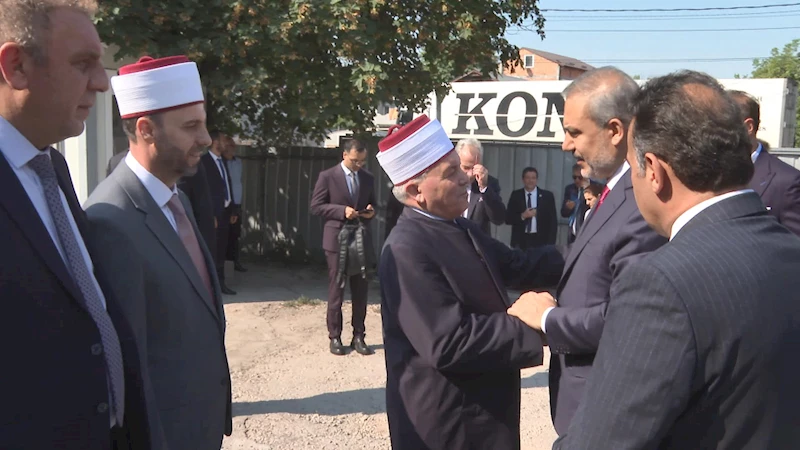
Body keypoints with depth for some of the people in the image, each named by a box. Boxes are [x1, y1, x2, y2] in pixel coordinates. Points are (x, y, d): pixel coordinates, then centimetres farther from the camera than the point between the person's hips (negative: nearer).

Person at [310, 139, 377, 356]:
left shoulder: (368, 178, 10)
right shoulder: (328, 176, -3)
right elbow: (316, 206, -5)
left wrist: (371, 211, -3)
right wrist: (342, 210, -17)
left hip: (361, 239, 4)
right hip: (337, 239, -4)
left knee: (361, 290, 6)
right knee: (336, 289, 4)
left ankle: (359, 336, 16)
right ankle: (335, 337, 14)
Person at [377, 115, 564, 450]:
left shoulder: (461, 229, 6)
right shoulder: (407, 250, -25)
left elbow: (514, 264, 8)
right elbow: (450, 343, -29)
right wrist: (534, 325, -23)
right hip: (447, 421, -9)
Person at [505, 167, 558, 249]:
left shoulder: (547, 195, 4)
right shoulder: (516, 195, 6)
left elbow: (553, 221, 4)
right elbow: (508, 219, 4)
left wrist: (550, 244, -4)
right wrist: (522, 216, -14)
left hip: (540, 240, 0)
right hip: (521, 241, 1)